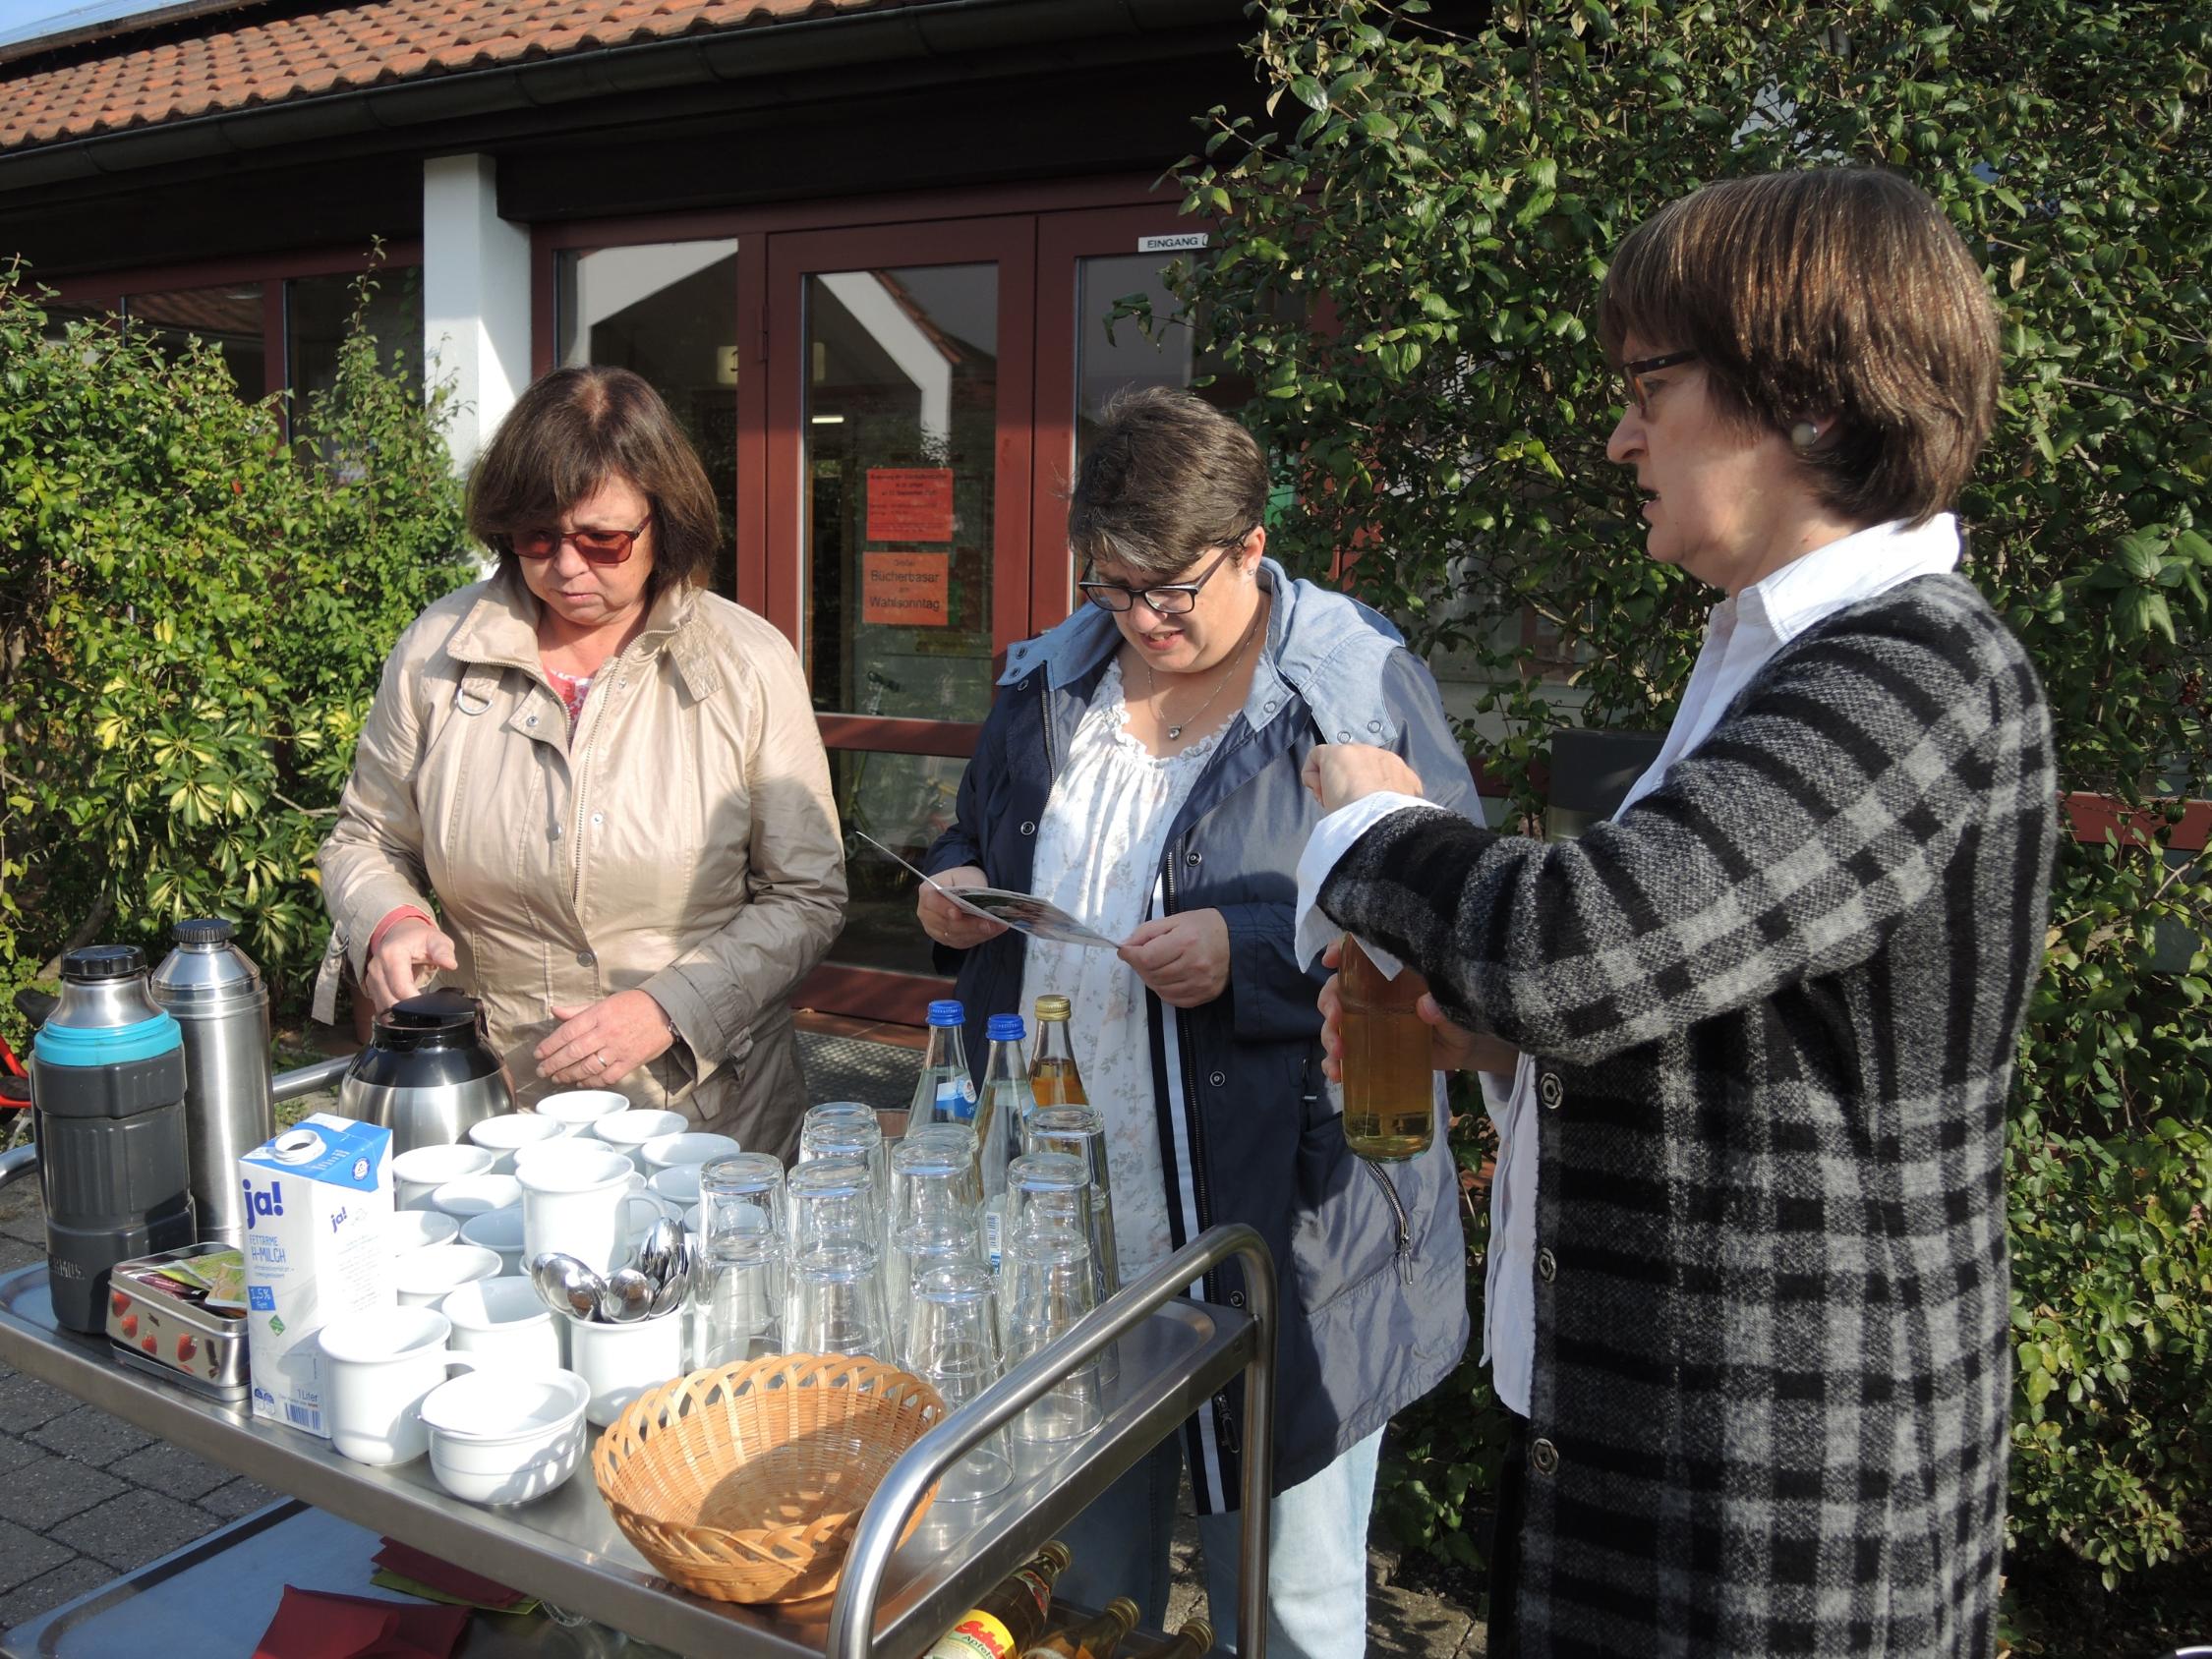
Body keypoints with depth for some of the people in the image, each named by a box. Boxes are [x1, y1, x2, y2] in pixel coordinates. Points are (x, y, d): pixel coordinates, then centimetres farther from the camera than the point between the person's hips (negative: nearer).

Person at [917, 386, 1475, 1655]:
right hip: (1064, 1223, 5)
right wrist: (956, 889, -1)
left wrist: (1249, 953, -24)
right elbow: (980, 849, 21)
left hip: (1286, 1231, -4)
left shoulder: (1362, 689, -10)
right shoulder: (1049, 683, 7)